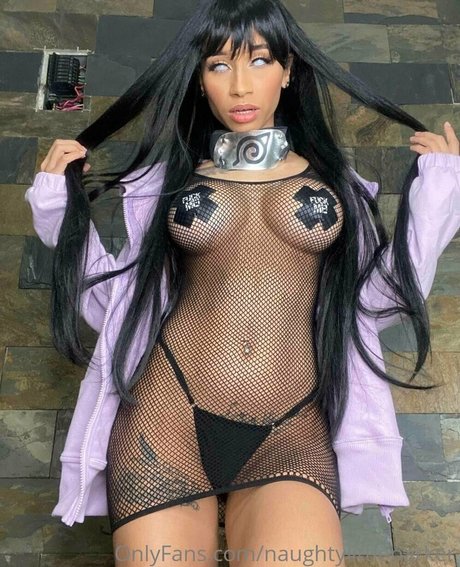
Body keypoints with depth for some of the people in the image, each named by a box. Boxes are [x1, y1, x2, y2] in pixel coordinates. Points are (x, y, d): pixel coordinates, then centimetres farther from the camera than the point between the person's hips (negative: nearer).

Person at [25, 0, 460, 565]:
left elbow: (379, 299, 9)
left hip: (292, 435, 0)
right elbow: (119, 302, 12)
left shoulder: (332, 178, 15)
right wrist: (60, 206, 8)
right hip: (167, 414, 1)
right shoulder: (166, 178, 14)